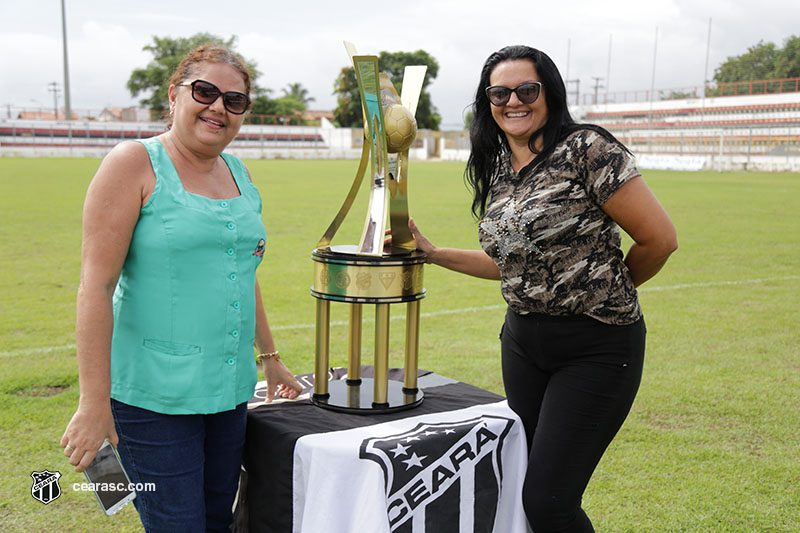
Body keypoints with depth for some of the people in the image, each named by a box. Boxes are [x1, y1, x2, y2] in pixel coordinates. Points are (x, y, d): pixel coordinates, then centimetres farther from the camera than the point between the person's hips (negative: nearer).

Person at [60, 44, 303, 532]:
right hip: (154, 392, -6)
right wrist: (94, 403, -16)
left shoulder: (239, 174, 11)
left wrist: (270, 357, 22)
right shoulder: (134, 165, -9)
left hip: (229, 388, 7)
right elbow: (97, 285, -13)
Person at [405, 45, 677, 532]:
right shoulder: (498, 171, 9)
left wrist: (606, 292, 2)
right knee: (523, 488, 12)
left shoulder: (586, 150, -15)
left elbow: (660, 240, -14)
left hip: (596, 346, -7)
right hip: (522, 340, 7)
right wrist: (430, 251, 12)